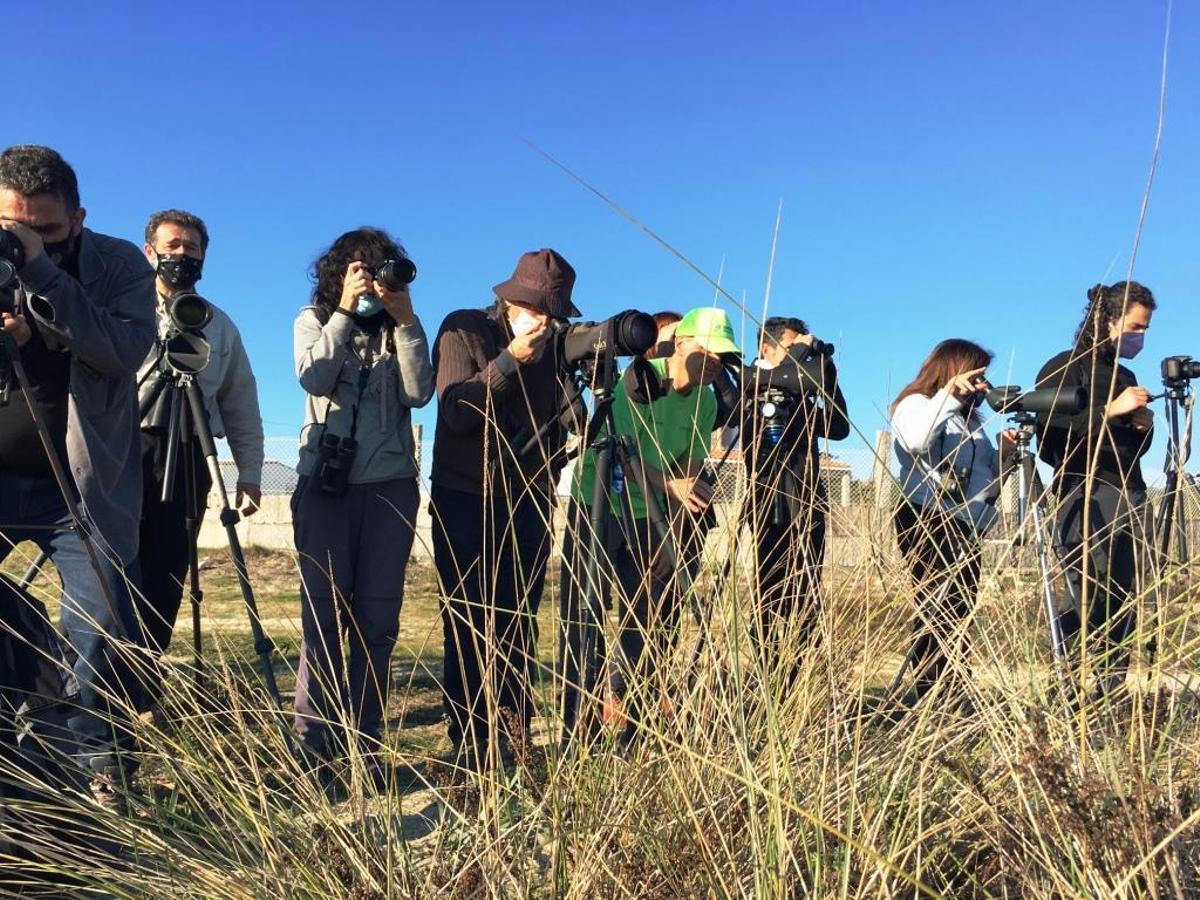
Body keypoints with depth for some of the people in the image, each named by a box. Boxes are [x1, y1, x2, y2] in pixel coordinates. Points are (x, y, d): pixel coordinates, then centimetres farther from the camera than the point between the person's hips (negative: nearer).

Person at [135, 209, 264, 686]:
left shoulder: (220, 325, 19)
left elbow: (242, 404, 16)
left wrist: (249, 473, 7)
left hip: (184, 459, 2)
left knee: (164, 582, 1)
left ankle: (142, 698, 8)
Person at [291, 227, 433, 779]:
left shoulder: (401, 328, 12)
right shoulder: (315, 319, 11)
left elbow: (419, 392, -6)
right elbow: (314, 377, -9)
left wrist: (405, 320, -10)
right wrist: (345, 312, -12)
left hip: (389, 488, 1)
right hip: (324, 484, -1)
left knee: (378, 620, 0)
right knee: (324, 614, -5)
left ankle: (365, 746, 7)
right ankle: (314, 747, 0)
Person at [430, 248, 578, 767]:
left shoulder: (554, 348, 9)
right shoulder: (463, 330, -3)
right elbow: (456, 411, -15)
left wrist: (549, 482, 4)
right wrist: (510, 360, -20)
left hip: (527, 504, 4)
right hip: (465, 500, -4)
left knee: (518, 627, 3)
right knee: (468, 627, -2)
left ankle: (515, 741, 8)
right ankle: (469, 748, 4)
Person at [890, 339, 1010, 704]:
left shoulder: (969, 417, 24)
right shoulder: (917, 403, 1)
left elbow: (986, 474, 26)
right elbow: (914, 441, -24)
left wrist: (1002, 452, 7)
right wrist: (948, 395, -26)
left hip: (966, 525, 8)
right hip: (928, 522, -8)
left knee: (958, 612, 3)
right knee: (938, 609, -14)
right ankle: (927, 694, -13)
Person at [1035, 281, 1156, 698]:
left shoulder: (1125, 377, 21)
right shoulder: (1065, 368, 1)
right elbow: (1049, 435, -11)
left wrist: (1143, 427, 4)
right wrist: (1110, 410, -15)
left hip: (1130, 501, 7)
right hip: (1086, 500, -6)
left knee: (1123, 608, 0)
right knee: (1098, 608, -14)